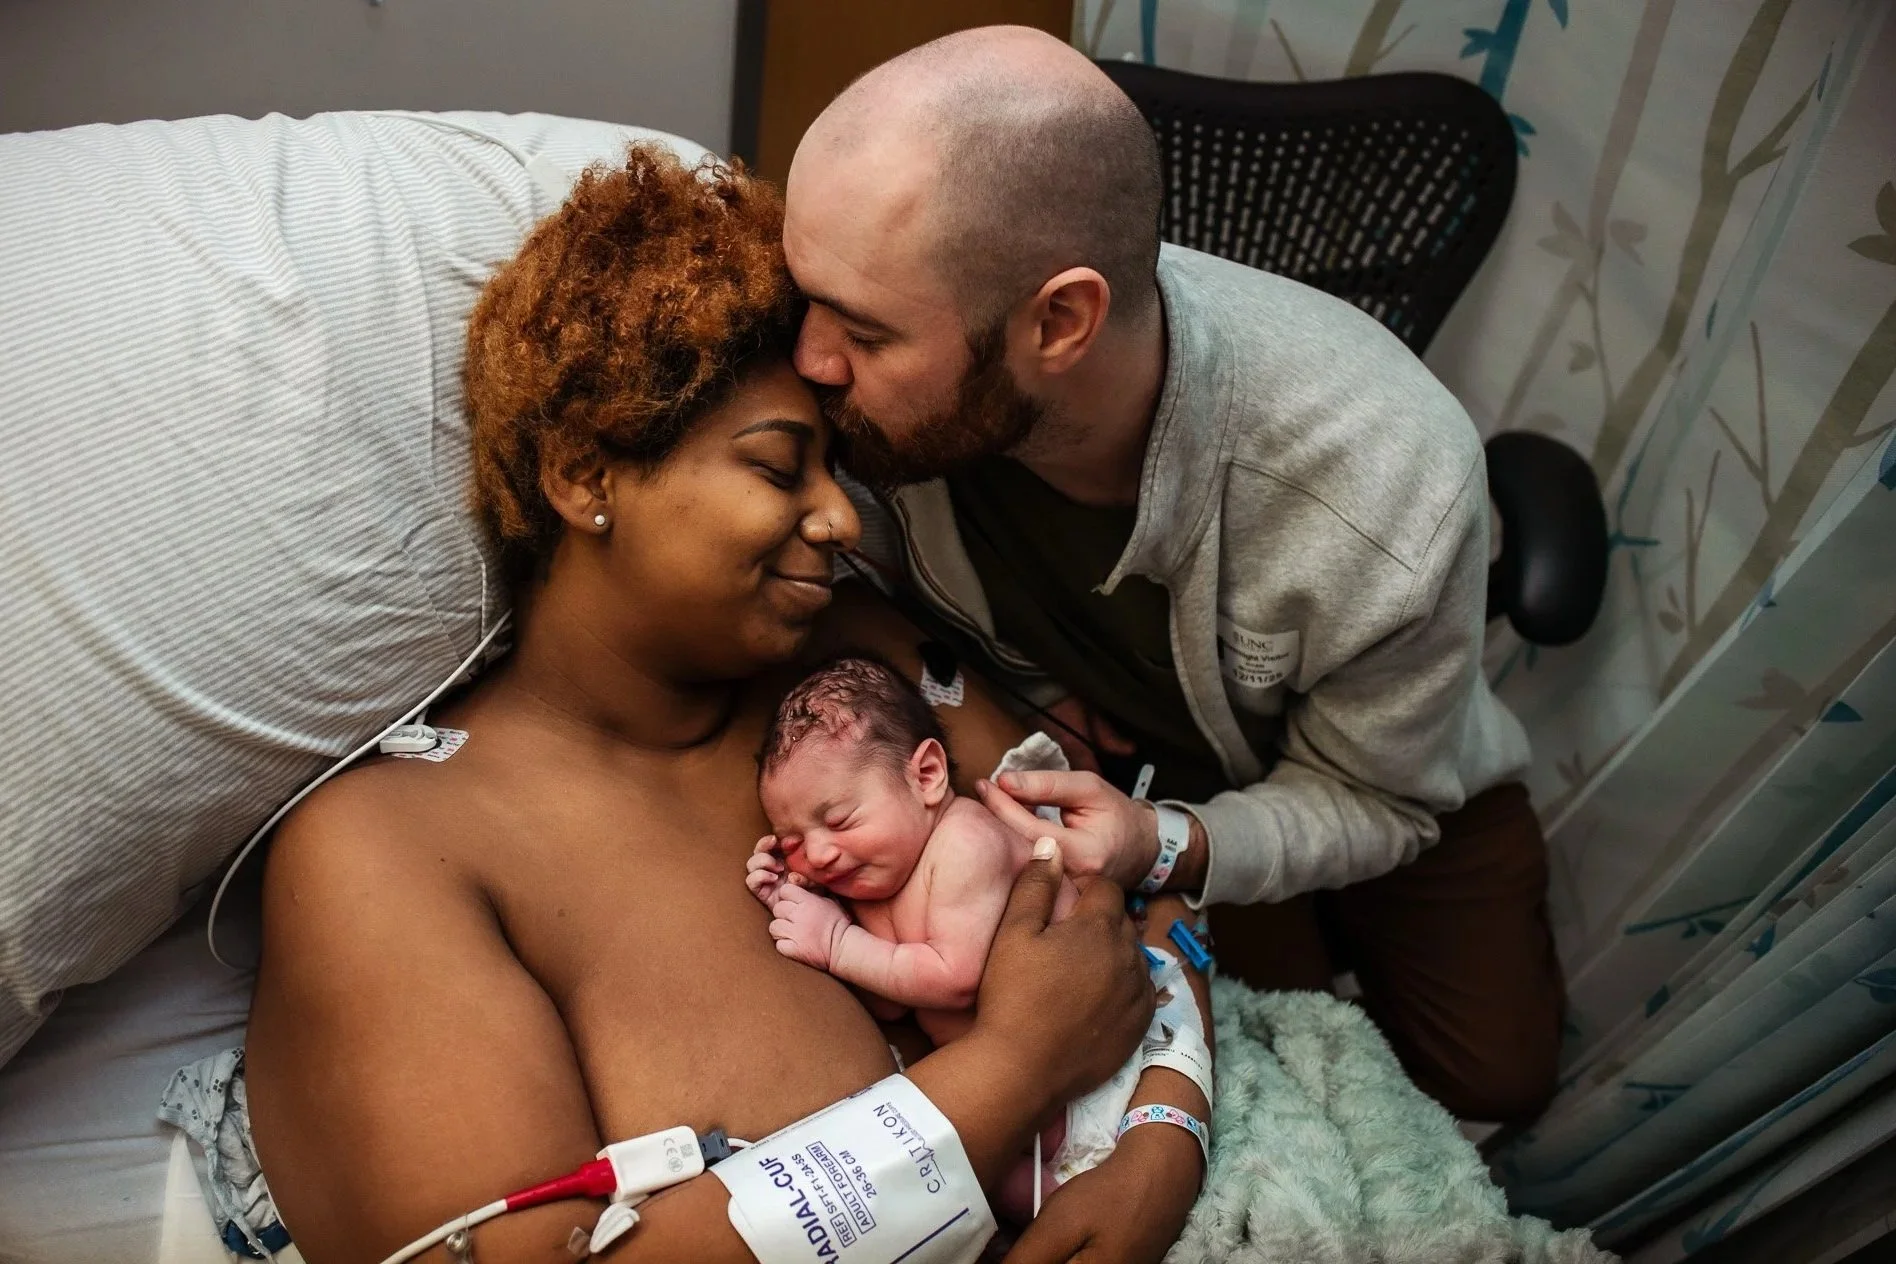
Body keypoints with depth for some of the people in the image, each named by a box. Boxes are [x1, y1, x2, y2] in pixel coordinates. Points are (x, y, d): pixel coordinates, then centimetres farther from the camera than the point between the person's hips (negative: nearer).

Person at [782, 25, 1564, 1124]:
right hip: (1102, 746, 2)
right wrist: (1029, 699, -25)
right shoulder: (910, 393, -33)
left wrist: (1167, 850, -40)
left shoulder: (1392, 497, -42)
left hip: (1363, 772, -1)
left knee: (1493, 1075, 8)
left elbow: (1369, 801, -22)